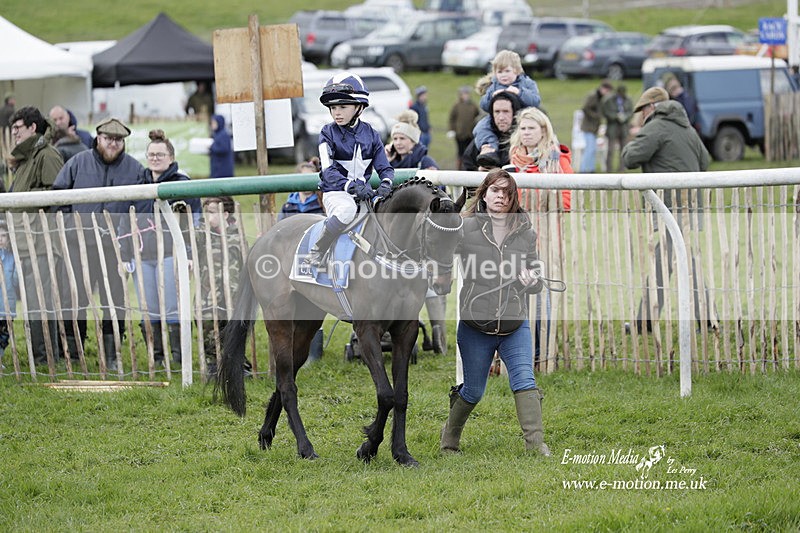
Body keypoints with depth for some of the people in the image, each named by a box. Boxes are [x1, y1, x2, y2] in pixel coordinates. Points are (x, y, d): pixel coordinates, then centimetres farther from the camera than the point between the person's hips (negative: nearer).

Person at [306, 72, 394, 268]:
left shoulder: (370, 134, 7)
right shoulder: (328, 133, -4)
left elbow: (384, 167, 6)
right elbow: (328, 171, -15)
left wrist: (385, 184, -19)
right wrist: (352, 187, -31)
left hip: (364, 191, 5)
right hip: (336, 192, -5)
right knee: (347, 210, -37)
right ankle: (316, 251, -25)